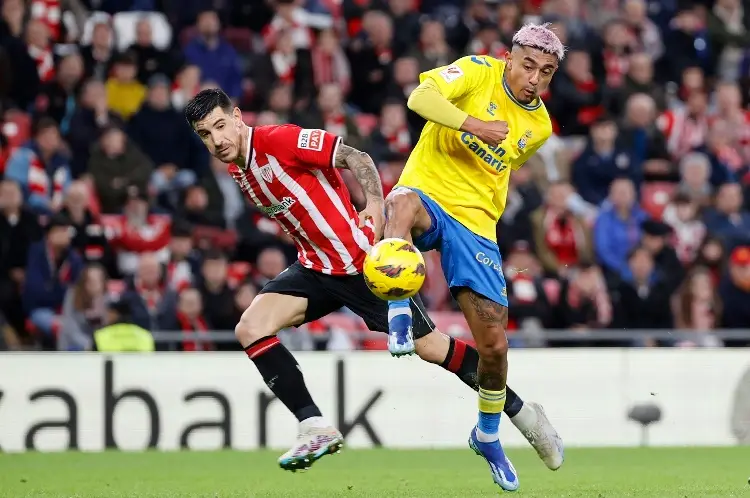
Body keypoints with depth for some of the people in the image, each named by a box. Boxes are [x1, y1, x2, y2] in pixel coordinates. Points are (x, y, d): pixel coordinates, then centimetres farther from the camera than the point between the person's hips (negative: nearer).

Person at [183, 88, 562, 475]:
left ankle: (520, 410, 16)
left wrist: (375, 204, -34)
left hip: (361, 260, -7)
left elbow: (356, 158, -21)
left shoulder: (278, 140, -19)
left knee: (430, 347, -2)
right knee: (249, 329, -13)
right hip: (315, 267, 7)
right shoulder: (236, 171, 5)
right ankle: (315, 428, -11)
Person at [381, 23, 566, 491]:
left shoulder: (539, 127, 10)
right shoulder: (479, 71, -5)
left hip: (476, 223, 4)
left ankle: (488, 436, 27)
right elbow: (420, 97, -22)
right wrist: (473, 124, -31)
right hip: (428, 193, -4)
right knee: (403, 204, -45)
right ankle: (399, 312, -47)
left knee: (494, 345, 1)